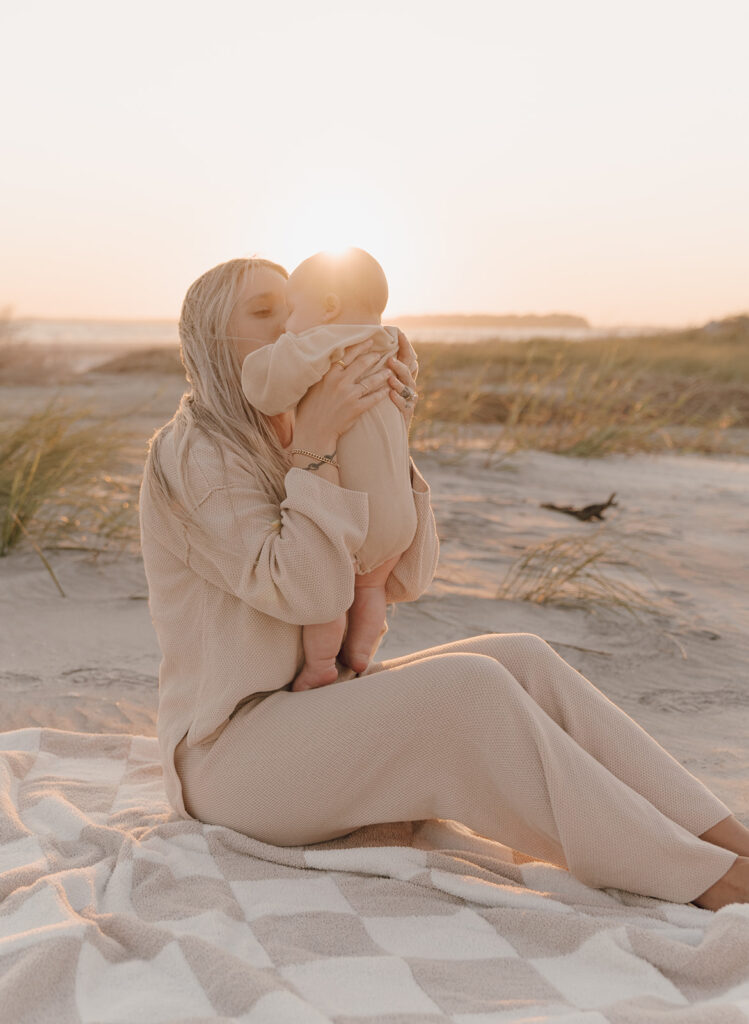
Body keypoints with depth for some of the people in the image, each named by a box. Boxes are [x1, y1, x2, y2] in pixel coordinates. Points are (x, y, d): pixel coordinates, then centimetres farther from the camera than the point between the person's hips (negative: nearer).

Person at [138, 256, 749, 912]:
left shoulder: (284, 452, 11)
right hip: (230, 754, -8)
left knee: (523, 659, -10)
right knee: (467, 685, -28)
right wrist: (315, 446, -26)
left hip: (308, 716, 8)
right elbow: (304, 593, -23)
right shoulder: (191, 454, -14)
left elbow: (404, 579, 3)